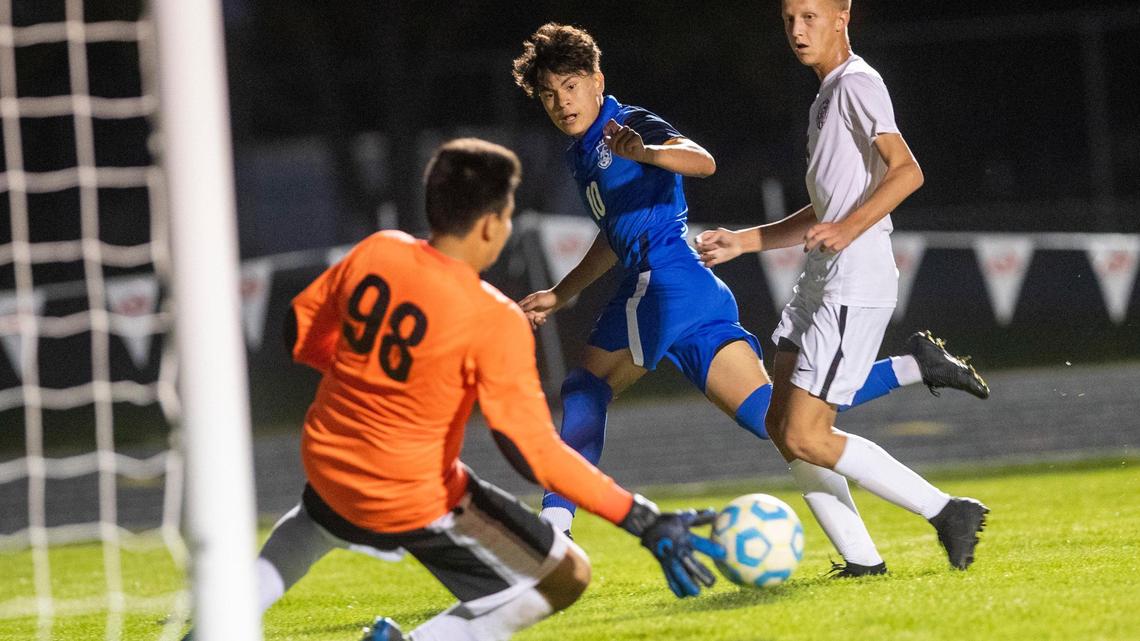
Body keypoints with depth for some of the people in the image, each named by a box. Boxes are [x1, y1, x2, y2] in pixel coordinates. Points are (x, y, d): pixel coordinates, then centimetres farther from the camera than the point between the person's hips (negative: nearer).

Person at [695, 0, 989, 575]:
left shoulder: (856, 84, -8)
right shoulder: (825, 98, 23)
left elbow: (906, 170, -21)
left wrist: (850, 230, -31)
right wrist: (743, 242, 29)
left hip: (856, 284, -10)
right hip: (820, 281, 10)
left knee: (806, 437, -13)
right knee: (783, 426, 6)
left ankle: (947, 512, -7)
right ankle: (861, 559, 8)